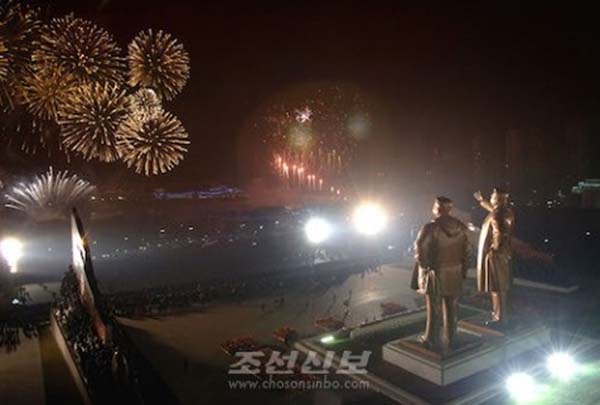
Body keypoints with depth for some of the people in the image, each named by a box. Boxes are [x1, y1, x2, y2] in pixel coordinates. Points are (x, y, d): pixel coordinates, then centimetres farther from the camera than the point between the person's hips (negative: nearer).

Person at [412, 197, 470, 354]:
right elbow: (466, 251, 4)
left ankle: (433, 341, 23)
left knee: (435, 310, 9)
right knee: (451, 309, 15)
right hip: (455, 275, 4)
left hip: (435, 274, -4)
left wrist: (425, 267, -2)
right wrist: (463, 271, 12)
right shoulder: (460, 227, -1)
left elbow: (420, 251, -18)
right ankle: (449, 341, 27)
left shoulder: (431, 228, -18)